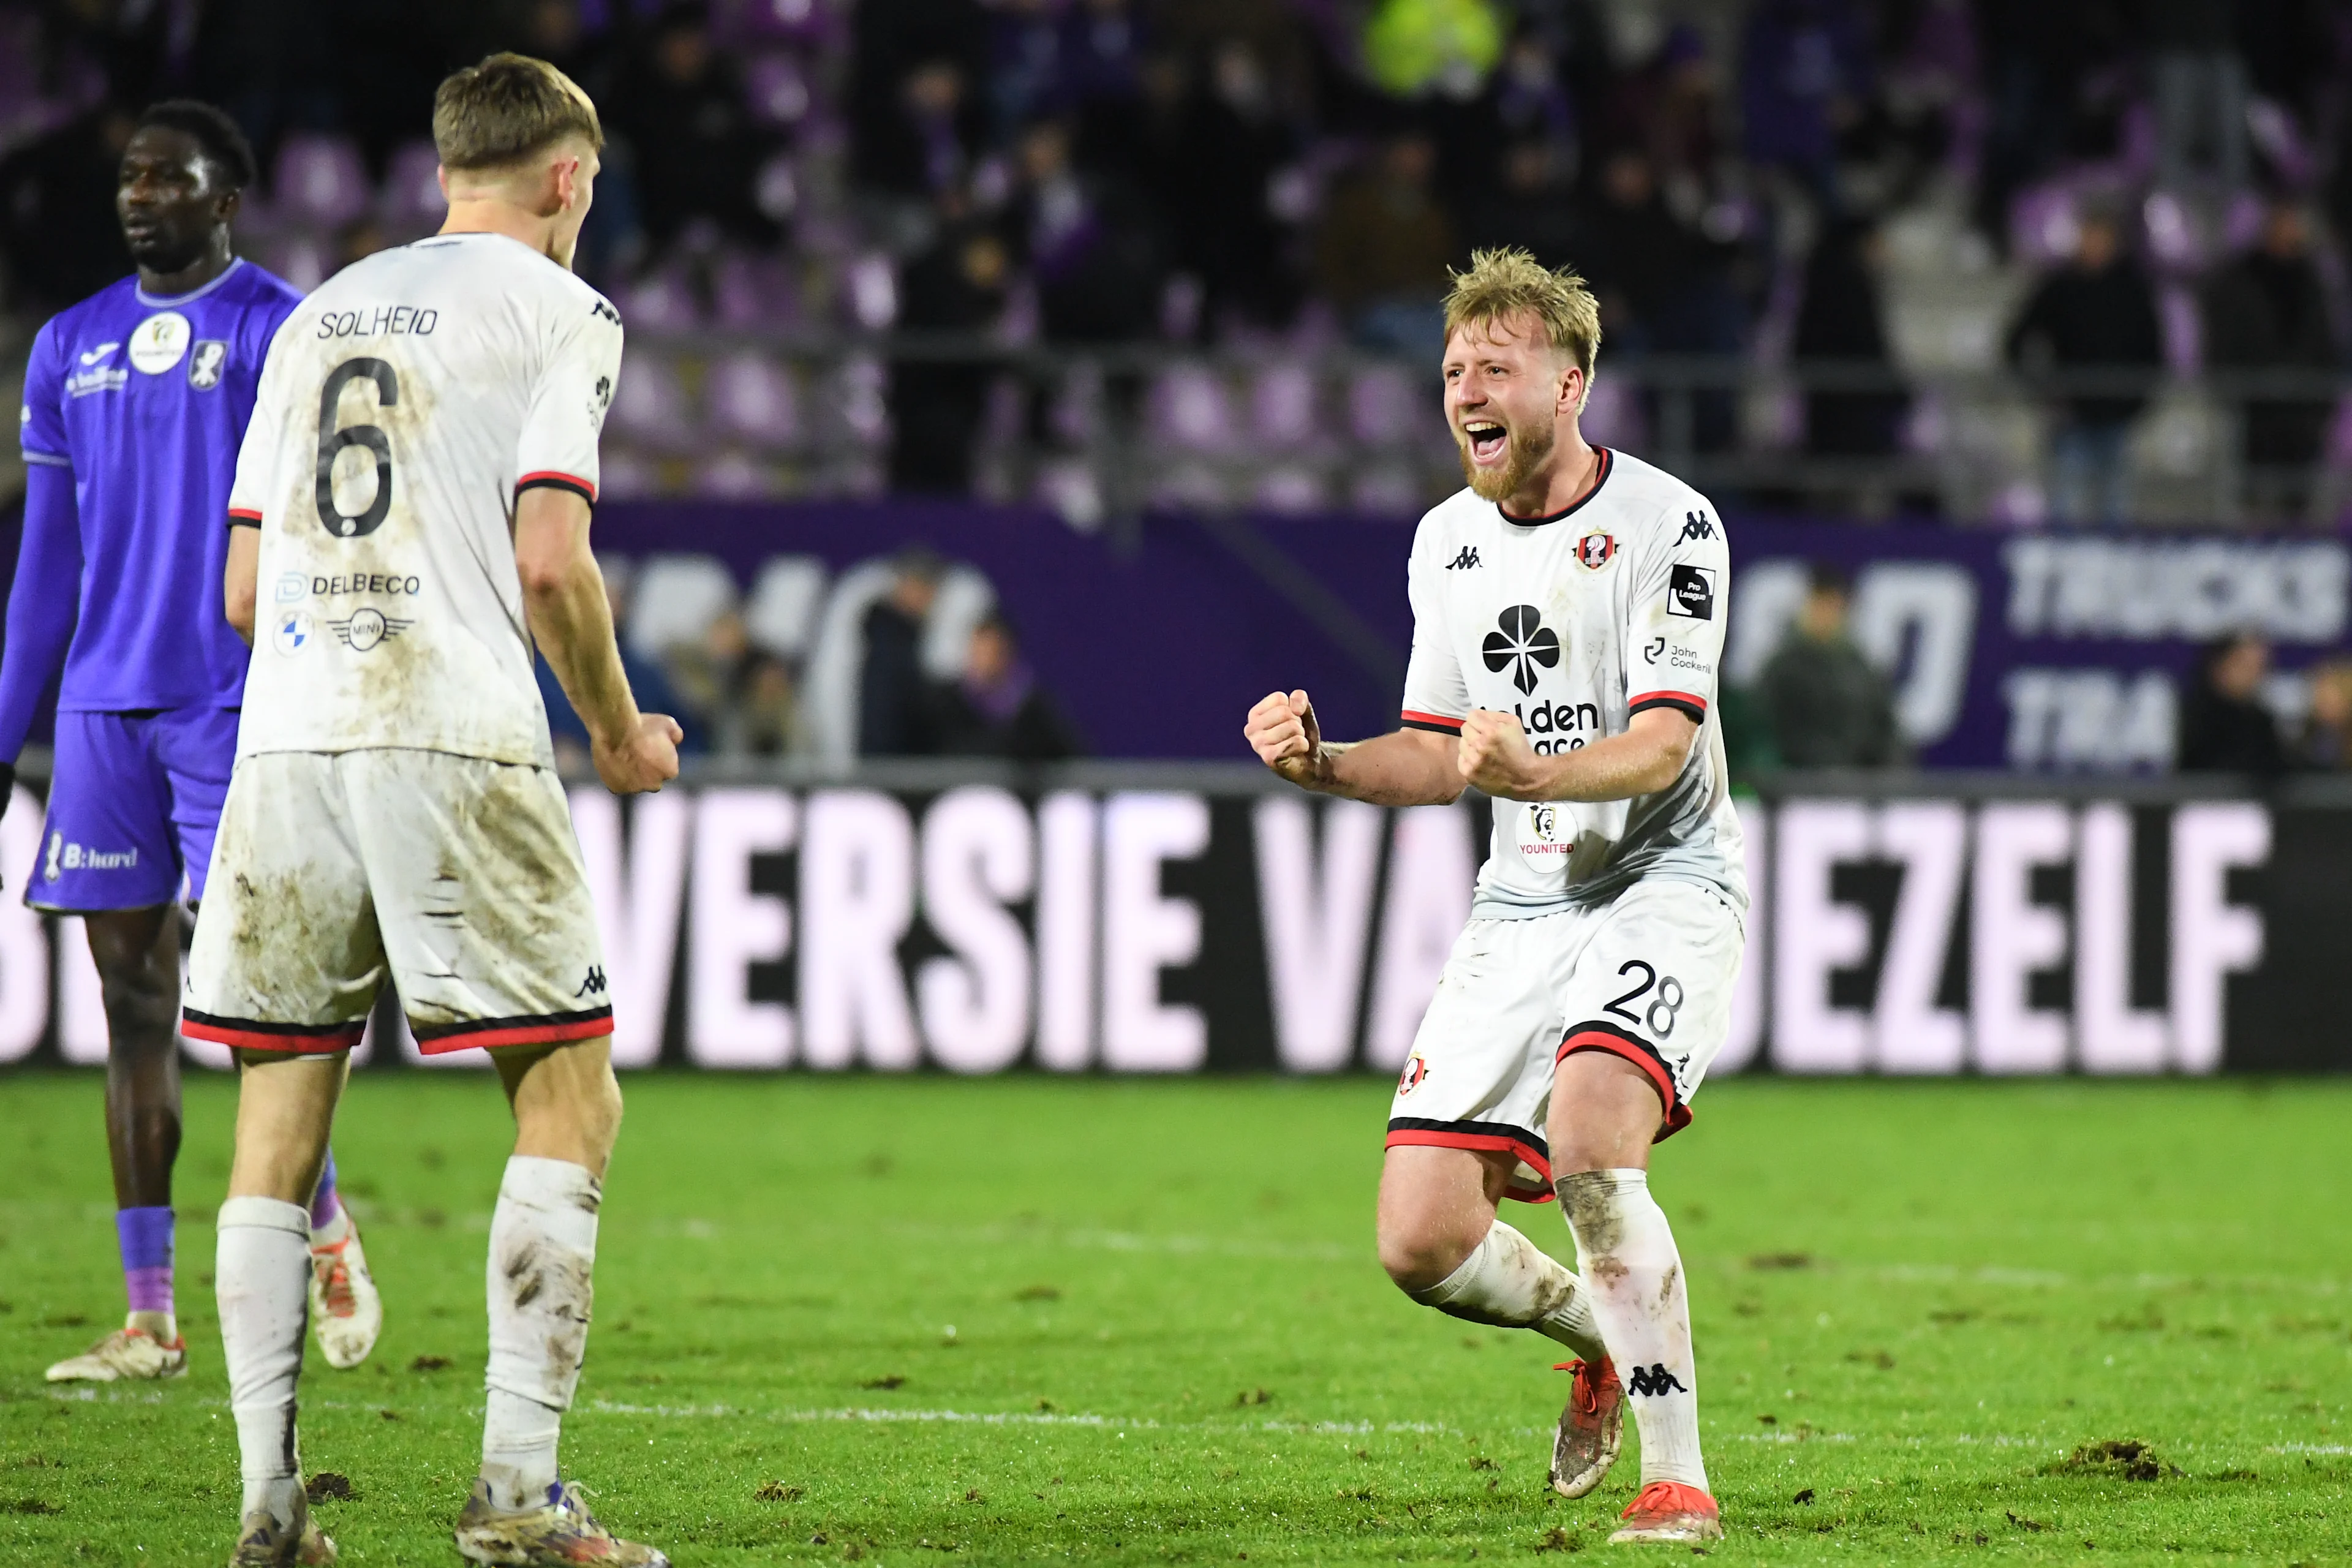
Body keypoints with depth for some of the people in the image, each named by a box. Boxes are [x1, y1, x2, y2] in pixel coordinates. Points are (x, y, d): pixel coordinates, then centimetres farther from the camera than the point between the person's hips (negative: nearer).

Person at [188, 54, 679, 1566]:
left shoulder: (320, 316, 21)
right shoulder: (555, 308, 3)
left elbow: (244, 586, 18)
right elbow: (550, 561, -8)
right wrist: (620, 730, 6)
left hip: (286, 742, 5)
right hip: (455, 737, -5)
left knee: (277, 1123, 7)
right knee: (570, 1095, 2)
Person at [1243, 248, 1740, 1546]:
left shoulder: (1668, 525, -10)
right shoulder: (1447, 539, 10)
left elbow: (1662, 743, -19)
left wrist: (1539, 775, -38)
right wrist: (1321, 765, -3)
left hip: (1663, 890, -6)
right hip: (1519, 906, 6)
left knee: (1588, 1148, -32)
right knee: (1424, 1243, -5)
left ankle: (1677, 1482, -22)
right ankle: (1601, 1330, 28)